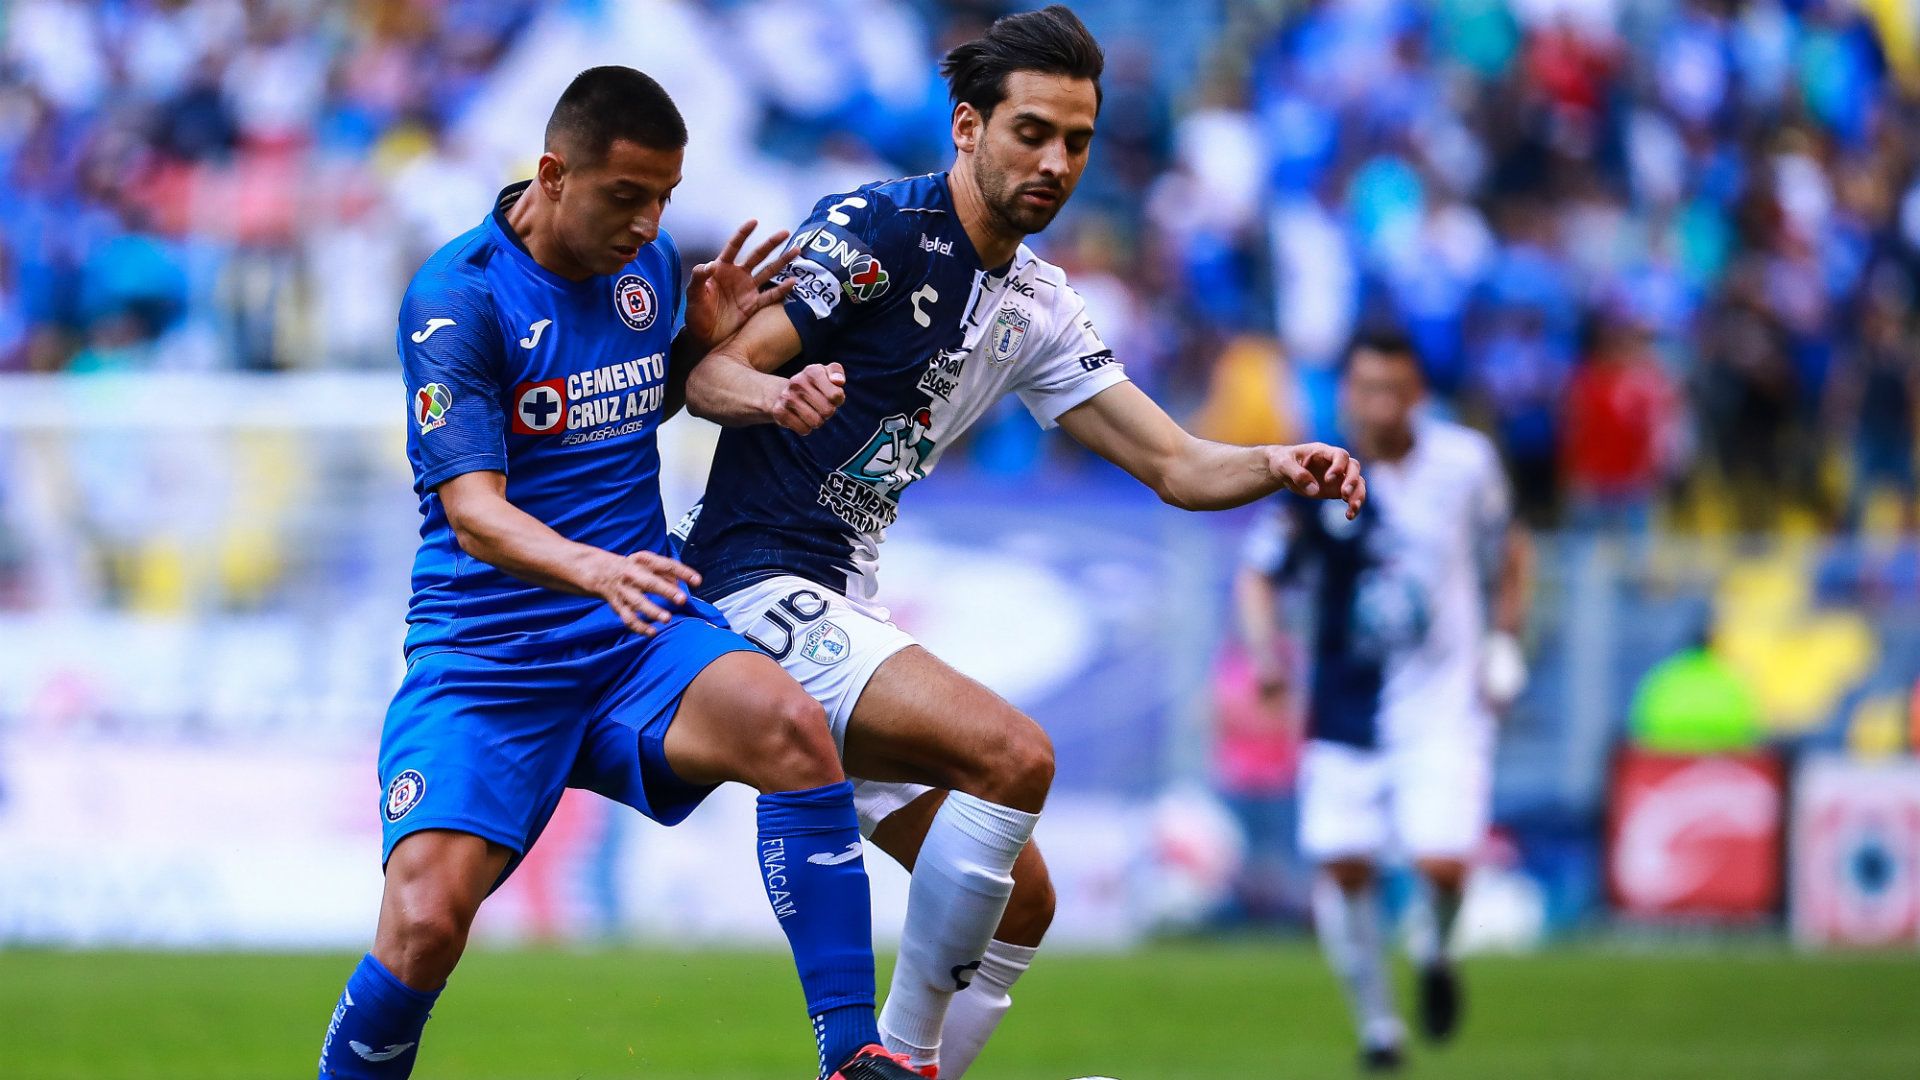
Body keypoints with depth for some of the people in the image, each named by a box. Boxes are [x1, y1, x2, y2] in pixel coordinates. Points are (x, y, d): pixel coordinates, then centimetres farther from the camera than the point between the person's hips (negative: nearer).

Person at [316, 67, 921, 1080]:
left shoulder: (650, 263, 7)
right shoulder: (456, 297, -12)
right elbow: (473, 510, -21)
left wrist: (701, 340, 6)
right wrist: (595, 569, -41)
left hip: (636, 650, 4)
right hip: (484, 658, -4)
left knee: (790, 725, -28)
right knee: (423, 926, -23)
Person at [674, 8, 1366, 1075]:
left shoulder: (1036, 306, 13)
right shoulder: (872, 227, -11)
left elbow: (1175, 464, 11)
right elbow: (708, 374, -16)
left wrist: (1276, 465, -10)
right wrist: (776, 394, -39)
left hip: (841, 612, 9)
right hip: (761, 585, -9)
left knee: (1019, 905, 7)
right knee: (1013, 754, -27)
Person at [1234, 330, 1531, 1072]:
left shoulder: (1465, 462, -4)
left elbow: (1509, 551, 13)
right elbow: (1258, 574, -1)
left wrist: (1503, 642, 4)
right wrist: (1265, 651, -19)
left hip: (1443, 703, -1)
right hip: (1346, 711, 1)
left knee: (1442, 863, -16)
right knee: (1343, 867, -1)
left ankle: (1437, 952, 20)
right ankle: (1376, 1023, 20)